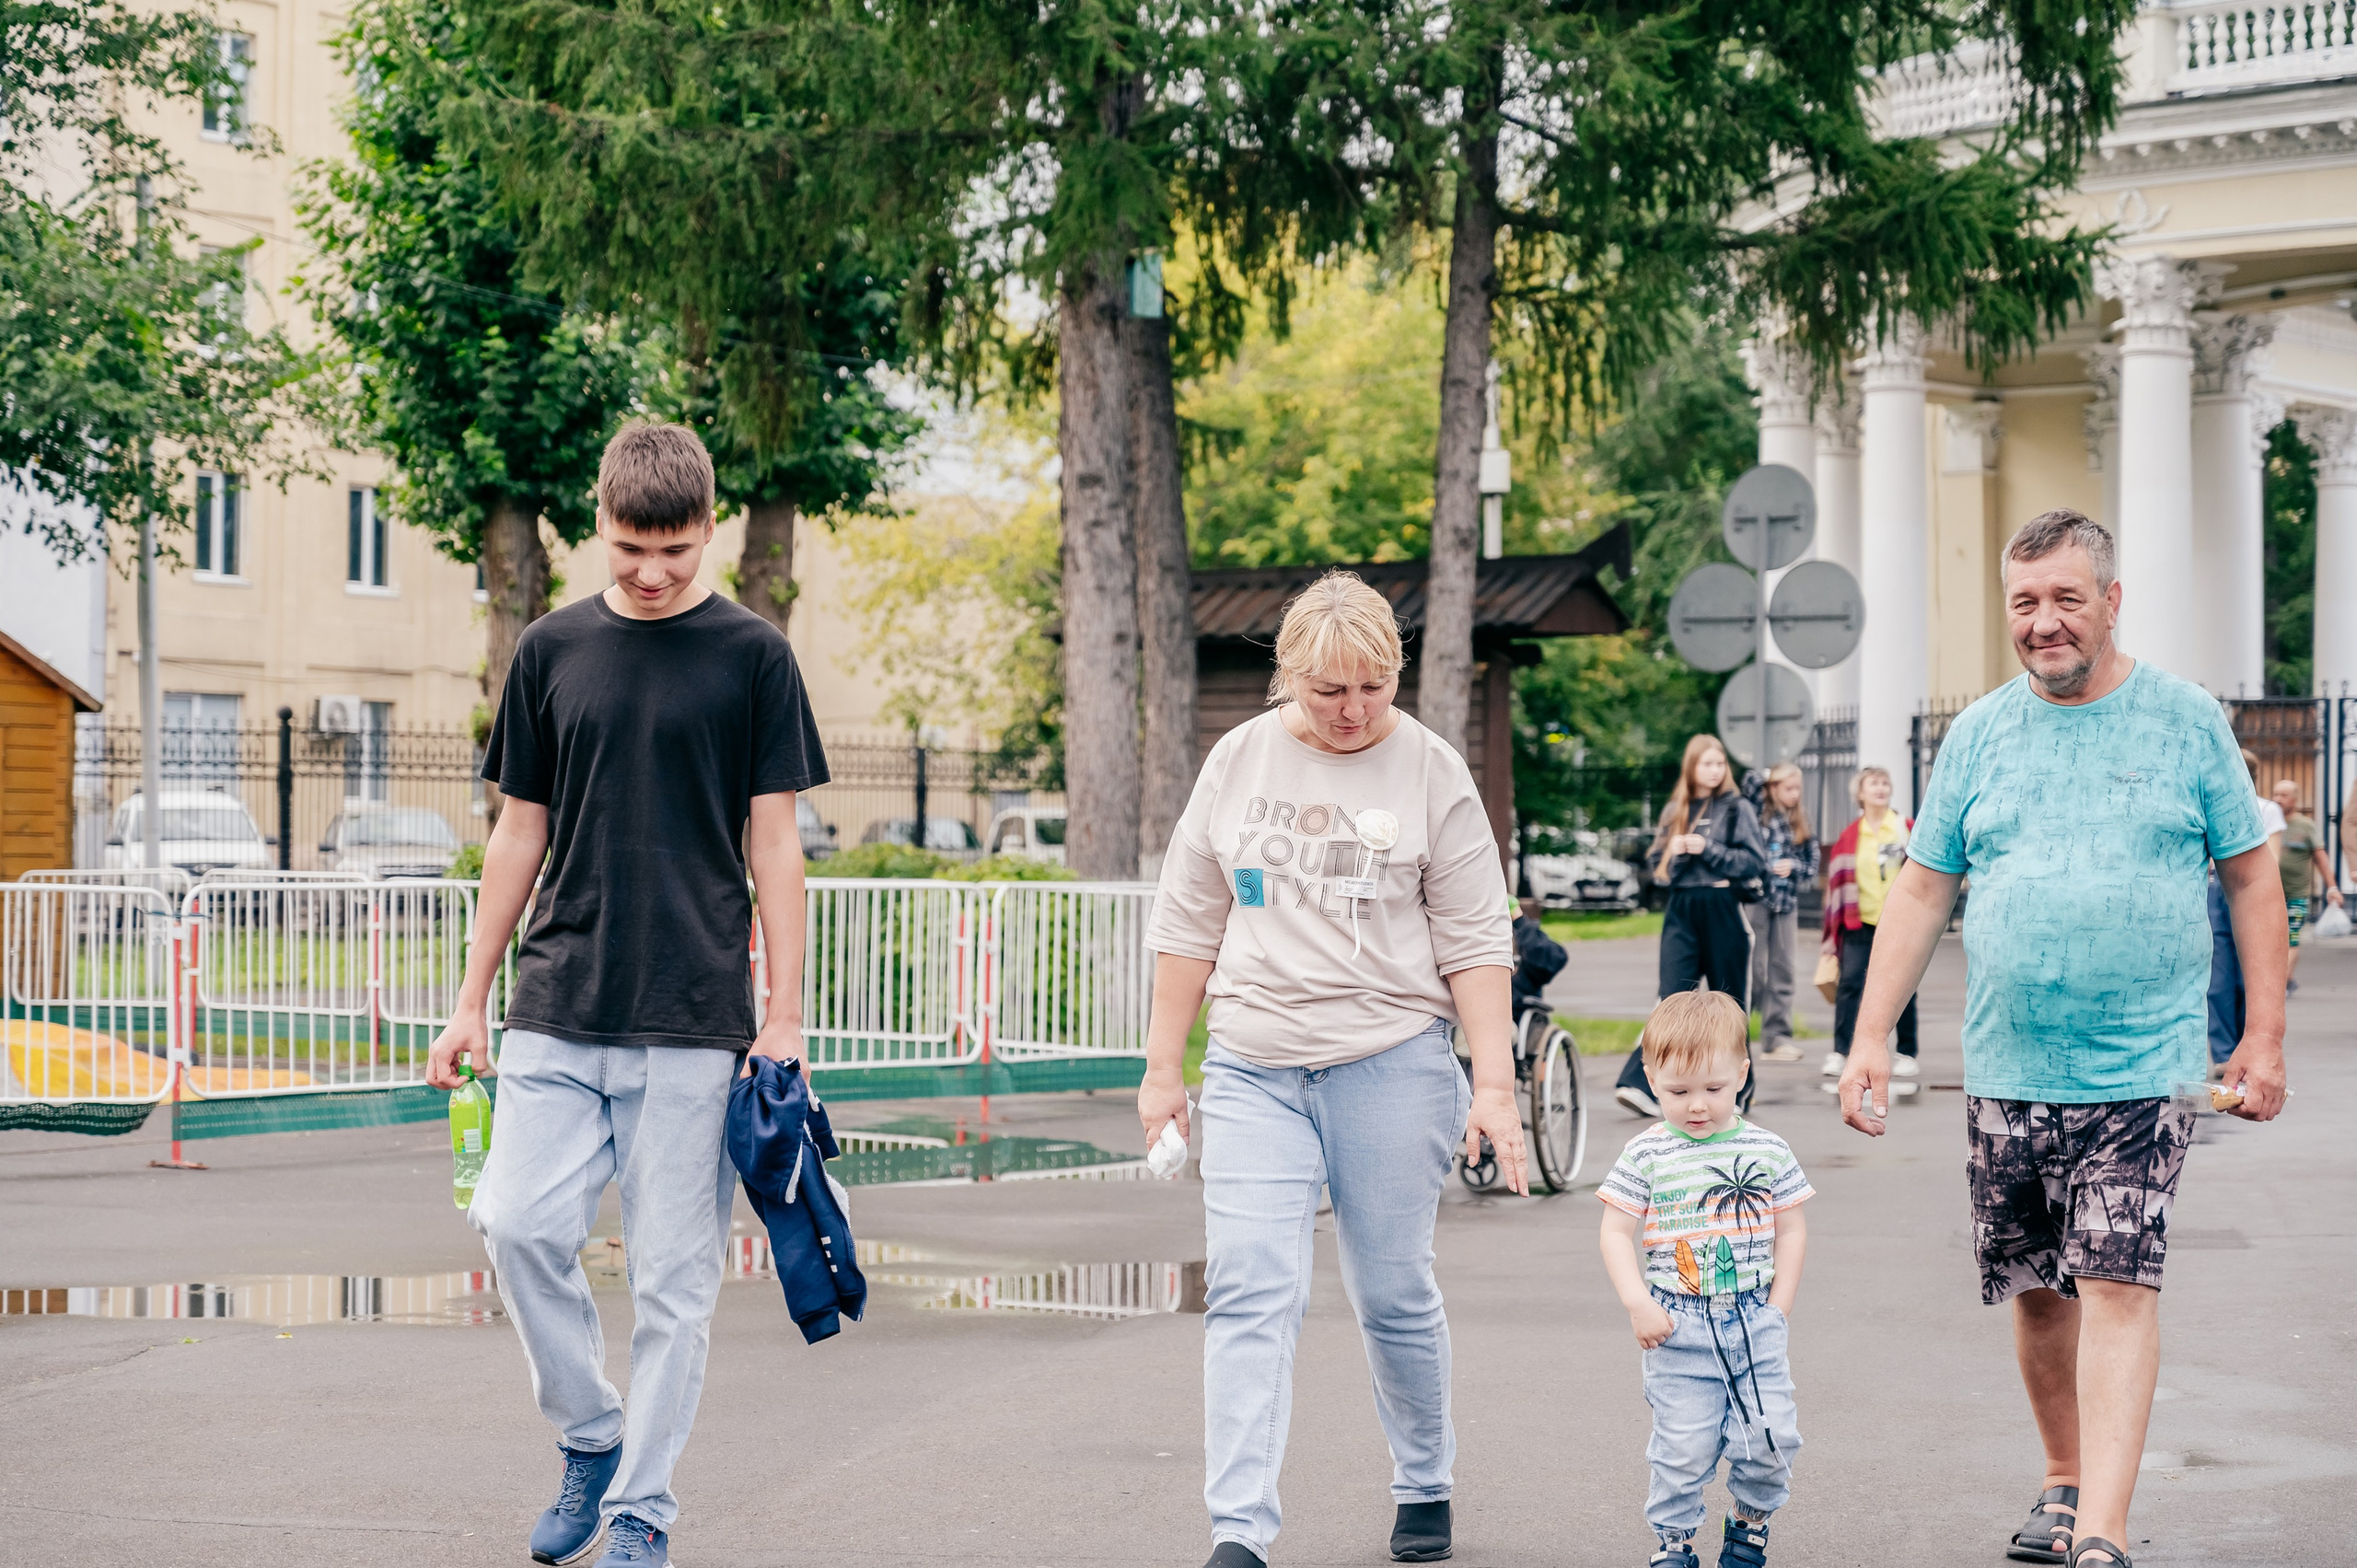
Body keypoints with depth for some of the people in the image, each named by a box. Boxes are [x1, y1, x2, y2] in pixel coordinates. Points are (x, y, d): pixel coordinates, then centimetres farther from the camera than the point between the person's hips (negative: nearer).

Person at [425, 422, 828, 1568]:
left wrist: (785, 1013, -4)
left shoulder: (751, 657, 2)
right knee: (517, 1225, -9)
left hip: (693, 1016, -2)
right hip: (557, 1007, 3)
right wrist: (471, 998, 11)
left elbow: (772, 841, 1)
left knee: (673, 1276, 0)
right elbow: (520, 832, 14)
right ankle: (588, 1436, 14)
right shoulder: (553, 650, 9)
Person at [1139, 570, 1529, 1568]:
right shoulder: (1238, 762, 6)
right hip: (1253, 1072, 2)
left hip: (1392, 1065, -2)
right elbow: (1189, 923, 11)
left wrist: (1494, 1084, -8)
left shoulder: (1431, 772, -1)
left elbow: (1476, 943, -1)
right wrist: (1162, 1067, 9)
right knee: (1247, 1293, -9)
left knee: (1394, 1295, 7)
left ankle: (1425, 1488, 29)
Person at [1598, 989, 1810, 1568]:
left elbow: (1791, 1230, 8)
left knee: (1770, 1436, -2)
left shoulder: (1768, 1151, 3)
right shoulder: (1645, 1156, -2)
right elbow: (1617, 1232, 0)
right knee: (1684, 1445, -3)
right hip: (1679, 1329, -1)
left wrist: (1778, 1312, 2)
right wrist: (1638, 1303, -11)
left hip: (1756, 1321, 2)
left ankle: (1750, 1519, 25)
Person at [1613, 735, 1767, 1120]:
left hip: (1723, 910, -2)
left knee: (1729, 1001, 5)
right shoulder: (1674, 812, 12)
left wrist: (1709, 849, -13)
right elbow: (1657, 863, 16)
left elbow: (1756, 862, -6)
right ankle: (1641, 1083, -20)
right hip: (1681, 910, 2)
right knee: (1672, 996, -9)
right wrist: (1674, 853, -5)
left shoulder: (1738, 809, 1)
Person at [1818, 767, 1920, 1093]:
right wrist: (1832, 932, 5)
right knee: (1850, 982, -11)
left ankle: (1907, 1054, 14)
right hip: (1860, 922, 0)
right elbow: (1837, 882, 6)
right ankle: (1839, 1052, -10)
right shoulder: (1849, 837, 4)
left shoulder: (1907, 830, 3)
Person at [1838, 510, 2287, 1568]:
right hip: (2006, 1074, 3)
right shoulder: (1980, 734, 7)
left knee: (2119, 1286, -11)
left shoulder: (2186, 721, 2)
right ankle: (2064, 1483, 28)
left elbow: (2251, 879, 6)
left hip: (2139, 1074, -3)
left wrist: (2264, 1037, 2)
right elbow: (1921, 891, 10)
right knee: (2038, 1292, 10)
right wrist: (1870, 1037, 3)